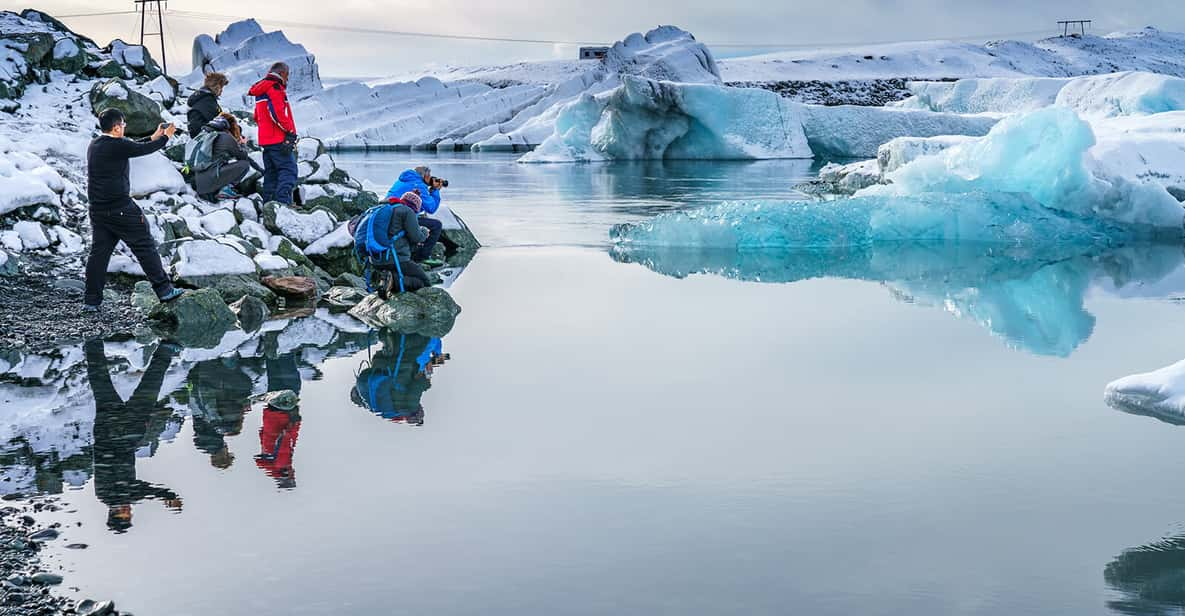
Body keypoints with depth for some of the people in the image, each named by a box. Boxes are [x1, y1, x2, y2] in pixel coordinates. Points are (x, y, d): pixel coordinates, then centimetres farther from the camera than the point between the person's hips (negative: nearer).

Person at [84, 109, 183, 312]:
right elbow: (144, 149, -4)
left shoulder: (94, 145, 11)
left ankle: (91, 301, 8)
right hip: (121, 209, -8)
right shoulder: (117, 145, -15)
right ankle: (164, 290, 9)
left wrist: (154, 137, 27)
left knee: (99, 252, 9)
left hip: (97, 210, 8)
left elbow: (133, 147, 21)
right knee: (145, 247, 3)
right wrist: (166, 136, 13)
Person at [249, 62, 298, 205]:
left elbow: (257, 117, 27)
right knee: (288, 170, -13)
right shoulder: (275, 88, -9)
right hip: (279, 139, -9)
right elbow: (278, 113, -20)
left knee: (271, 173, 13)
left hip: (265, 139, 9)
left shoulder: (260, 91, 21)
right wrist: (290, 131, -15)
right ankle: (283, 202, -25)